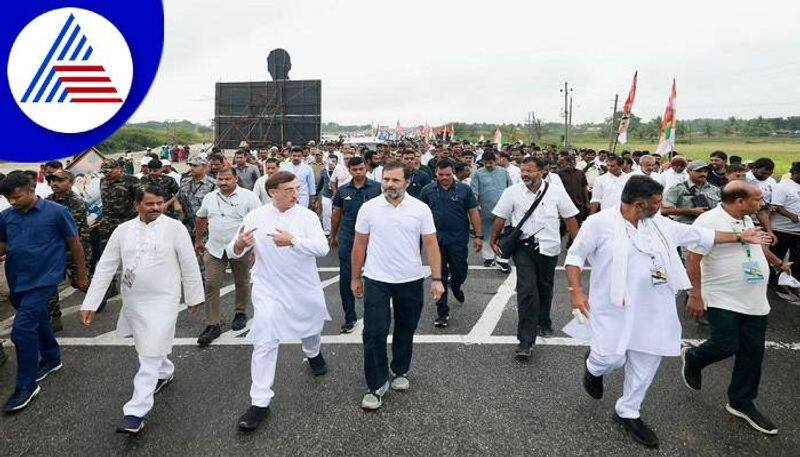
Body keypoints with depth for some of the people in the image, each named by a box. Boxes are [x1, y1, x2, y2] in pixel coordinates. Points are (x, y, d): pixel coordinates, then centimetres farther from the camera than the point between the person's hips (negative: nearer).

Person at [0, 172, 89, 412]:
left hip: (43, 279, -6)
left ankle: (26, 385, 0)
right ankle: (51, 359, 44)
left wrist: (82, 275, 1)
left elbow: (74, 243, -3)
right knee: (38, 321, 22)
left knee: (22, 328, -12)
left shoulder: (56, 212, -11)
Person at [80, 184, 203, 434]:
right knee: (147, 344, 22)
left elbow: (189, 265, -4)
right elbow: (105, 267, 2)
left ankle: (136, 411, 3)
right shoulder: (123, 230, 0)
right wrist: (90, 303, -1)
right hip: (132, 300, 5)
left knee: (150, 355, -4)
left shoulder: (175, 228, -10)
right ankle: (165, 372, 51)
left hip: (162, 301, -5)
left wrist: (193, 297, 0)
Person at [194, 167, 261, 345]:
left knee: (242, 284, 13)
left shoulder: (249, 197, -9)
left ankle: (241, 314, 34)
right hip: (215, 249, 3)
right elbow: (200, 218, 20)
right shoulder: (209, 198, 5)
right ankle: (212, 325, 5)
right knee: (211, 285, -2)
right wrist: (198, 240, 22)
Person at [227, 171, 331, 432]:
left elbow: (322, 247, -23)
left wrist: (293, 240, -37)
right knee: (264, 343, -4)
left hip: (305, 288, 1)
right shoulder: (255, 217, -7)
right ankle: (259, 401, 7)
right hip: (269, 290, -1)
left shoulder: (307, 216, -11)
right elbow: (233, 252, -5)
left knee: (311, 327, 25)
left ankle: (313, 354, 59)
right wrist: (239, 244, -29)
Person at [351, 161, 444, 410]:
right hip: (376, 280, -1)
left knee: (405, 330, 16)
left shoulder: (420, 209, -5)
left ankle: (400, 371, 37)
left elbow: (431, 245, -3)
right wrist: (355, 278, 7)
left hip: (411, 280, 1)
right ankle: (377, 385, 10)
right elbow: (359, 244, 4)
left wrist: (436, 279, -9)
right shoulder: (369, 208, -4)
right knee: (374, 332, -4)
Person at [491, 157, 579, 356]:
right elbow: (500, 218, 5)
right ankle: (526, 341, -9)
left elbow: (570, 218, 4)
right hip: (524, 248, -2)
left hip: (548, 248, 2)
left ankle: (543, 322, 44)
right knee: (527, 291, -12)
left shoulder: (557, 192, -2)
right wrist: (494, 240, 9)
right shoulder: (512, 192, -4)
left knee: (545, 288, 18)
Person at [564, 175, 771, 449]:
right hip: (614, 307, -6)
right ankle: (594, 367, 30)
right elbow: (575, 256, -8)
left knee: (647, 360, 11)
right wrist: (576, 291, -19)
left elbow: (697, 234, 15)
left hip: (652, 309, 6)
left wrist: (740, 237, 18)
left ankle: (628, 412, 30)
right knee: (612, 358, -9)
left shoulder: (659, 223, 6)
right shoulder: (600, 223, -12)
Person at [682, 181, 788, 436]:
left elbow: (758, 245, 30)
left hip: (754, 302, 8)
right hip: (722, 300, -8)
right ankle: (692, 358, 23)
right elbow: (693, 259, -20)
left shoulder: (747, 221, 11)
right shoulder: (709, 221, -17)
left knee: (752, 353, 8)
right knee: (726, 346, -10)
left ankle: (741, 403, 22)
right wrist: (696, 295, -24)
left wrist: (779, 264, 44)